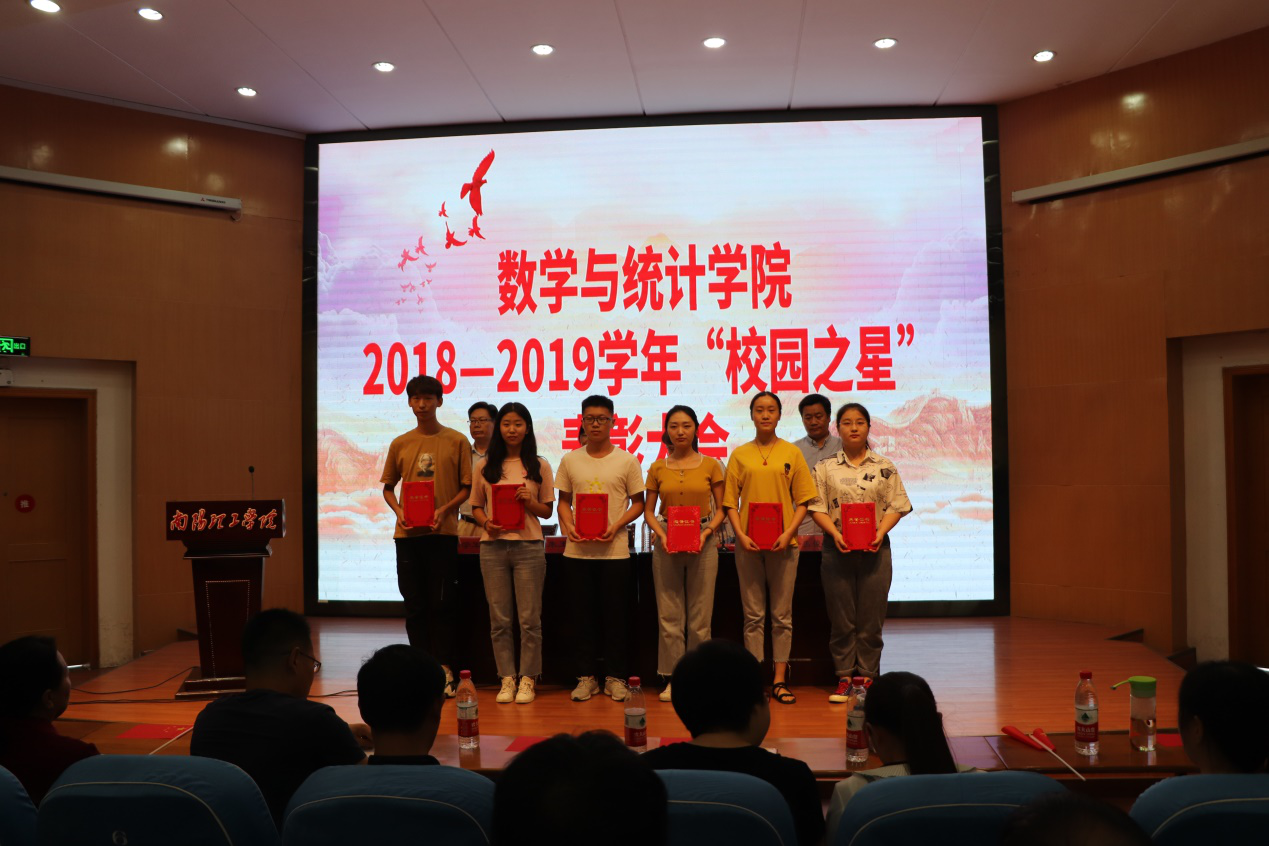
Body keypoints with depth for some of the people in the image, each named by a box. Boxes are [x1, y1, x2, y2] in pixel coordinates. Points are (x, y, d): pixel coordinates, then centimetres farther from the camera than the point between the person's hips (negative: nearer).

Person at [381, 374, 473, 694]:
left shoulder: (456, 441, 1)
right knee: (414, 605, 7)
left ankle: (443, 670, 7)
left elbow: (467, 487, 1)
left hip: (443, 532, -3)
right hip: (407, 534, 3)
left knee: (442, 604, -1)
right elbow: (387, 487, 16)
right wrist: (399, 511, -3)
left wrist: (444, 510, -14)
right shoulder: (400, 444, 9)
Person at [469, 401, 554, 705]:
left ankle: (527, 679, 10)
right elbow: (476, 506, 13)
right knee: (499, 618, 5)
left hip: (528, 546, -1)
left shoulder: (539, 466, 6)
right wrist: (486, 524, -7)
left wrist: (530, 502, -11)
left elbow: (547, 511, 8)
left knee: (529, 618, 0)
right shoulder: (485, 466, 10)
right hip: (493, 546, 2)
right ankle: (507, 679, 14)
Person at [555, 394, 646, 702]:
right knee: (582, 617, 7)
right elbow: (563, 501, 13)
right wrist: (568, 526, -7)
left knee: (616, 617, 4)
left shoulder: (627, 461, 1)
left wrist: (616, 526, -12)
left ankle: (616, 678, 16)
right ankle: (585, 677, 18)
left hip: (614, 550, -2)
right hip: (577, 550, 2)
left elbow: (638, 502, 3)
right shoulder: (570, 460, 8)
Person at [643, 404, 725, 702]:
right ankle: (674, 678, 11)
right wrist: (661, 533, -9)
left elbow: (720, 509, 4)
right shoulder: (658, 468, 6)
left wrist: (707, 532, -12)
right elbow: (648, 510, 8)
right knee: (669, 615, 3)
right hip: (666, 544, 1)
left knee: (700, 616, 3)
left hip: (702, 543, -1)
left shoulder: (710, 465, 3)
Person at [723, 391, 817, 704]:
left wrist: (787, 534, -11)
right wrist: (741, 535, -9)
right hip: (748, 543, 0)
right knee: (753, 614, 5)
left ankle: (780, 679, 13)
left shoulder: (792, 453, 4)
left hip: (783, 543, 0)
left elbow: (803, 501, 2)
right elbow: (730, 502, 4)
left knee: (782, 614, 5)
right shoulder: (740, 454, 6)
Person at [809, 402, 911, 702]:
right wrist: (835, 533, -14)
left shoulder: (884, 467, 6)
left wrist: (880, 532, -13)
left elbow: (896, 506, 3)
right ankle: (844, 678, 14)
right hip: (837, 550, 0)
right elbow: (817, 507, 2)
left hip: (874, 550, 0)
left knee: (871, 618, 2)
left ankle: (867, 676, 14)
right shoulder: (825, 468, 6)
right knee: (841, 618, 3)